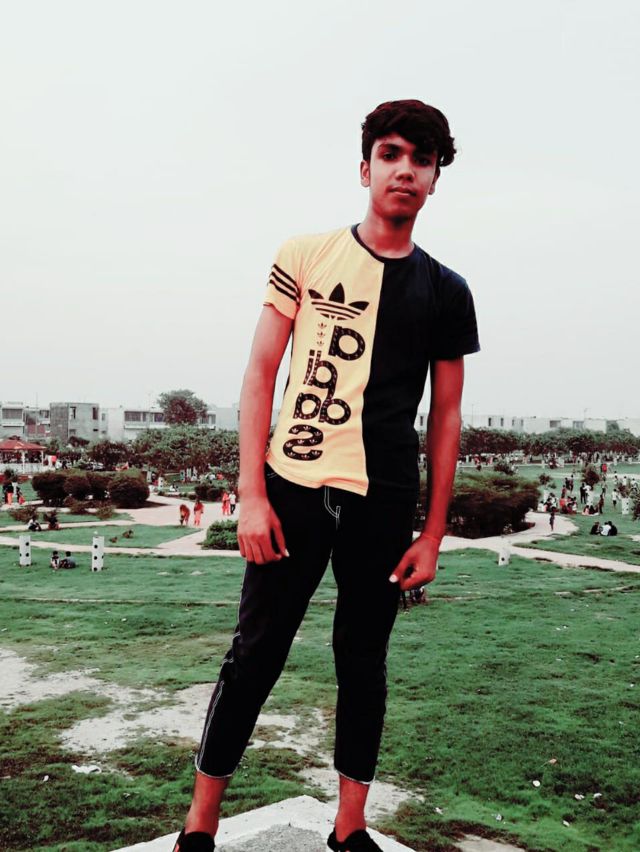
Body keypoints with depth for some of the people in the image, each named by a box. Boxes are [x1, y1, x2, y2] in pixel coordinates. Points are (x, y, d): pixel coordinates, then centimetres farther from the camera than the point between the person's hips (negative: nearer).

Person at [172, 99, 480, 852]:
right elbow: (260, 374, 0)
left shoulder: (445, 293, 7)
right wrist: (251, 494, -7)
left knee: (363, 661, 12)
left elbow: (445, 417, 8)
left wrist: (433, 533, 5)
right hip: (293, 487, -2)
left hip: (384, 503, 2)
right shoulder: (306, 256, 2)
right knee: (255, 655, 3)